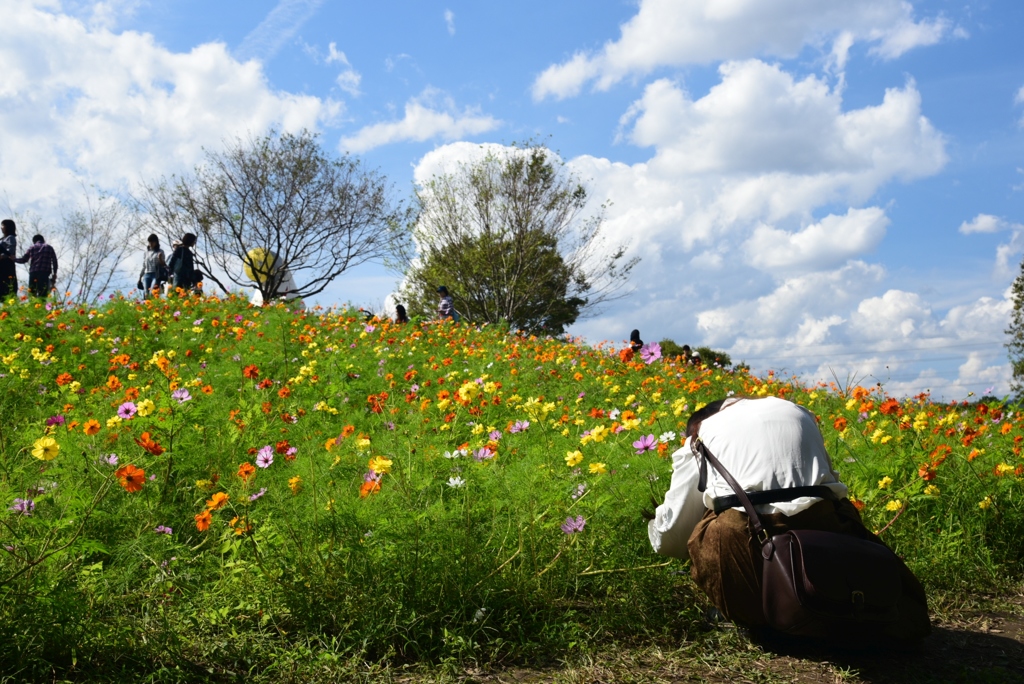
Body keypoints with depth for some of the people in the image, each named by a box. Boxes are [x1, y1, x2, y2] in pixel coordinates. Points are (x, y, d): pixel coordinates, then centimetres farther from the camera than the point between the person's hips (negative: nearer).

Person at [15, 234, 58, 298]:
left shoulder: (32, 248, 13)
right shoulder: (49, 248, 14)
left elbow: (23, 259, 10)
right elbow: (54, 261, 7)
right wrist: (54, 273, 11)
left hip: (33, 273, 1)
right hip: (45, 274, 0)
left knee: (32, 293, 2)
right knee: (43, 294, -5)